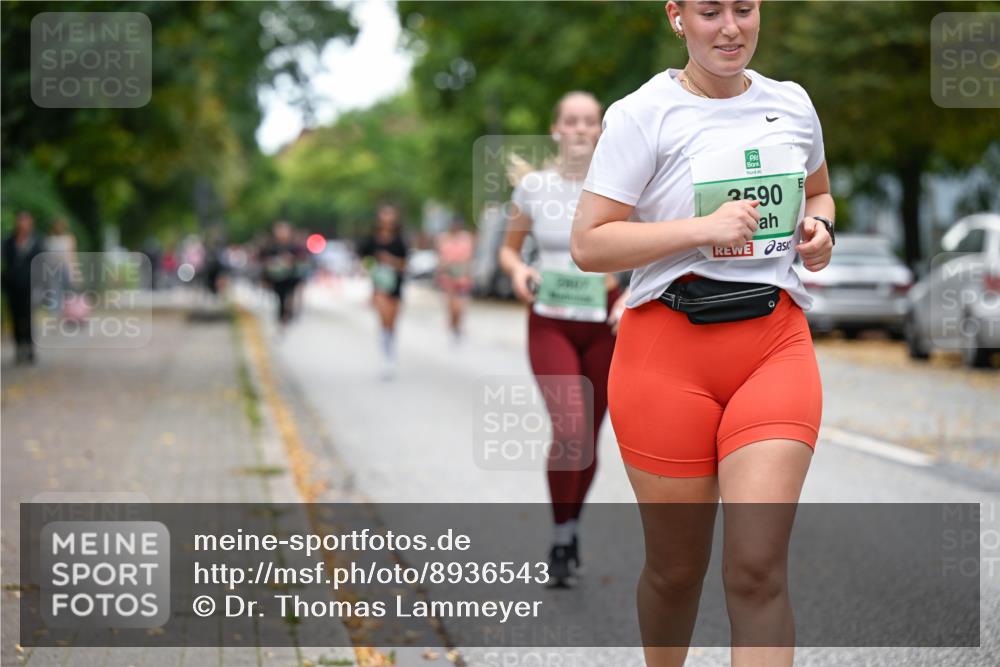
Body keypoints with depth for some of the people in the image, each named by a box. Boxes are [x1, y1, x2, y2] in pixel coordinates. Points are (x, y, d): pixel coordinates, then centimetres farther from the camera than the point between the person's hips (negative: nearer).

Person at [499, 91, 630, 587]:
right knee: (569, 430, -21)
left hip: (604, 325, 2)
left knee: (589, 438, 9)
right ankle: (560, 541, -3)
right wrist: (517, 272, -11)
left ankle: (572, 528, 35)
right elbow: (508, 249, 11)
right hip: (550, 324, -1)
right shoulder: (533, 187, -1)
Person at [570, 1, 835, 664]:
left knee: (759, 568, -11)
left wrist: (819, 228, 6)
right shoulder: (643, 114, -5)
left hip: (776, 342, 3)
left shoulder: (793, 103, 10)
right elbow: (588, 244, -10)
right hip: (668, 351, -2)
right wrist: (703, 228, -19)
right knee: (678, 567, 8)